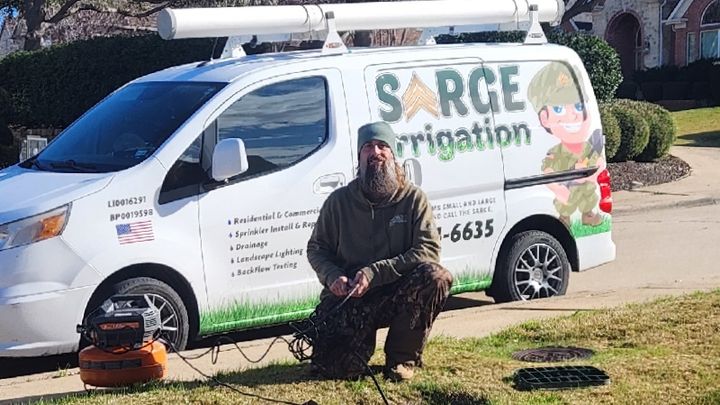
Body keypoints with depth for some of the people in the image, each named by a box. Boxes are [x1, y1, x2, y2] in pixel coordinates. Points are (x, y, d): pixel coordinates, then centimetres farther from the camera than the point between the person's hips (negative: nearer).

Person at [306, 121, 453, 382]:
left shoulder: (413, 199, -2)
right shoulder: (340, 201, 2)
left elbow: (429, 250, -13)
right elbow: (316, 248, 10)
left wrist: (374, 273, -22)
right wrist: (333, 277, -13)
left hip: (398, 294, 0)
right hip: (349, 298, 0)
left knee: (435, 276, -31)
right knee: (333, 366, -23)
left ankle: (402, 358, -10)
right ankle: (361, 342, 19)